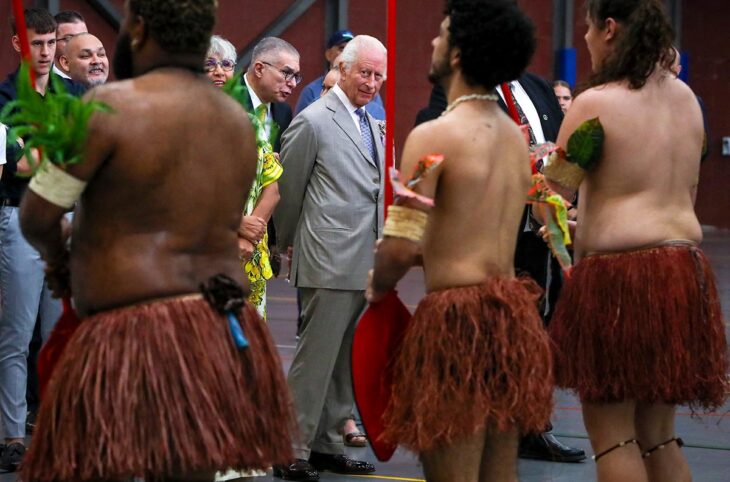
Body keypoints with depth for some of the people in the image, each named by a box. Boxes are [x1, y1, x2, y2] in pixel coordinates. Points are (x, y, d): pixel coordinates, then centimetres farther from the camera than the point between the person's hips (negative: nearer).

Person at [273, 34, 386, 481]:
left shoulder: (373, 125, 16)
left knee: (346, 361, 11)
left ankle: (327, 445, 19)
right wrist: (289, 244, 7)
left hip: (365, 265, 8)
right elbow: (289, 189, -2)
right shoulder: (313, 121, -8)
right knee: (316, 358, -6)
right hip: (330, 263, -8)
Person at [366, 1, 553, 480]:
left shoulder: (433, 136, -12)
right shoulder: (515, 135, 12)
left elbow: (401, 247, -15)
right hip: (512, 310, 8)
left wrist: (378, 288, 4)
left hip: (457, 314, -8)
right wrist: (430, 253, 23)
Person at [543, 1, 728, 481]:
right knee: (659, 434, 15)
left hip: (617, 273, -7)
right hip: (684, 268, 7)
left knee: (612, 433, 0)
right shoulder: (685, 97, 12)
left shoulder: (596, 104, -10)